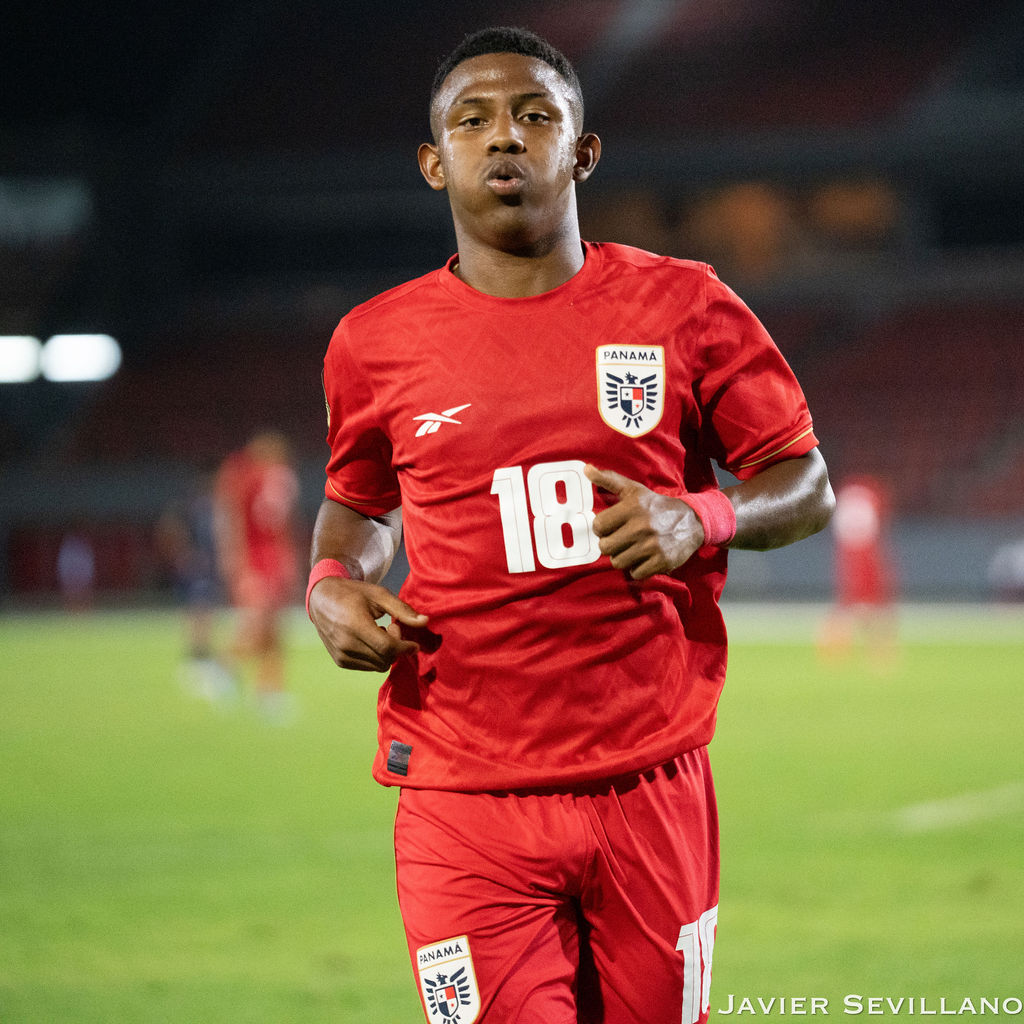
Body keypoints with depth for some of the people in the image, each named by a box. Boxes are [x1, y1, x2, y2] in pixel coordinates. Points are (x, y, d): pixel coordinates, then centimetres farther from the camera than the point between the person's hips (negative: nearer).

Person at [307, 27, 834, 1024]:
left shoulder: (684, 308, 3)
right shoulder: (377, 342, 6)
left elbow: (807, 486, 9)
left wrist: (700, 519, -11)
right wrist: (332, 584, 3)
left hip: (652, 791, 1)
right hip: (464, 806, 0)